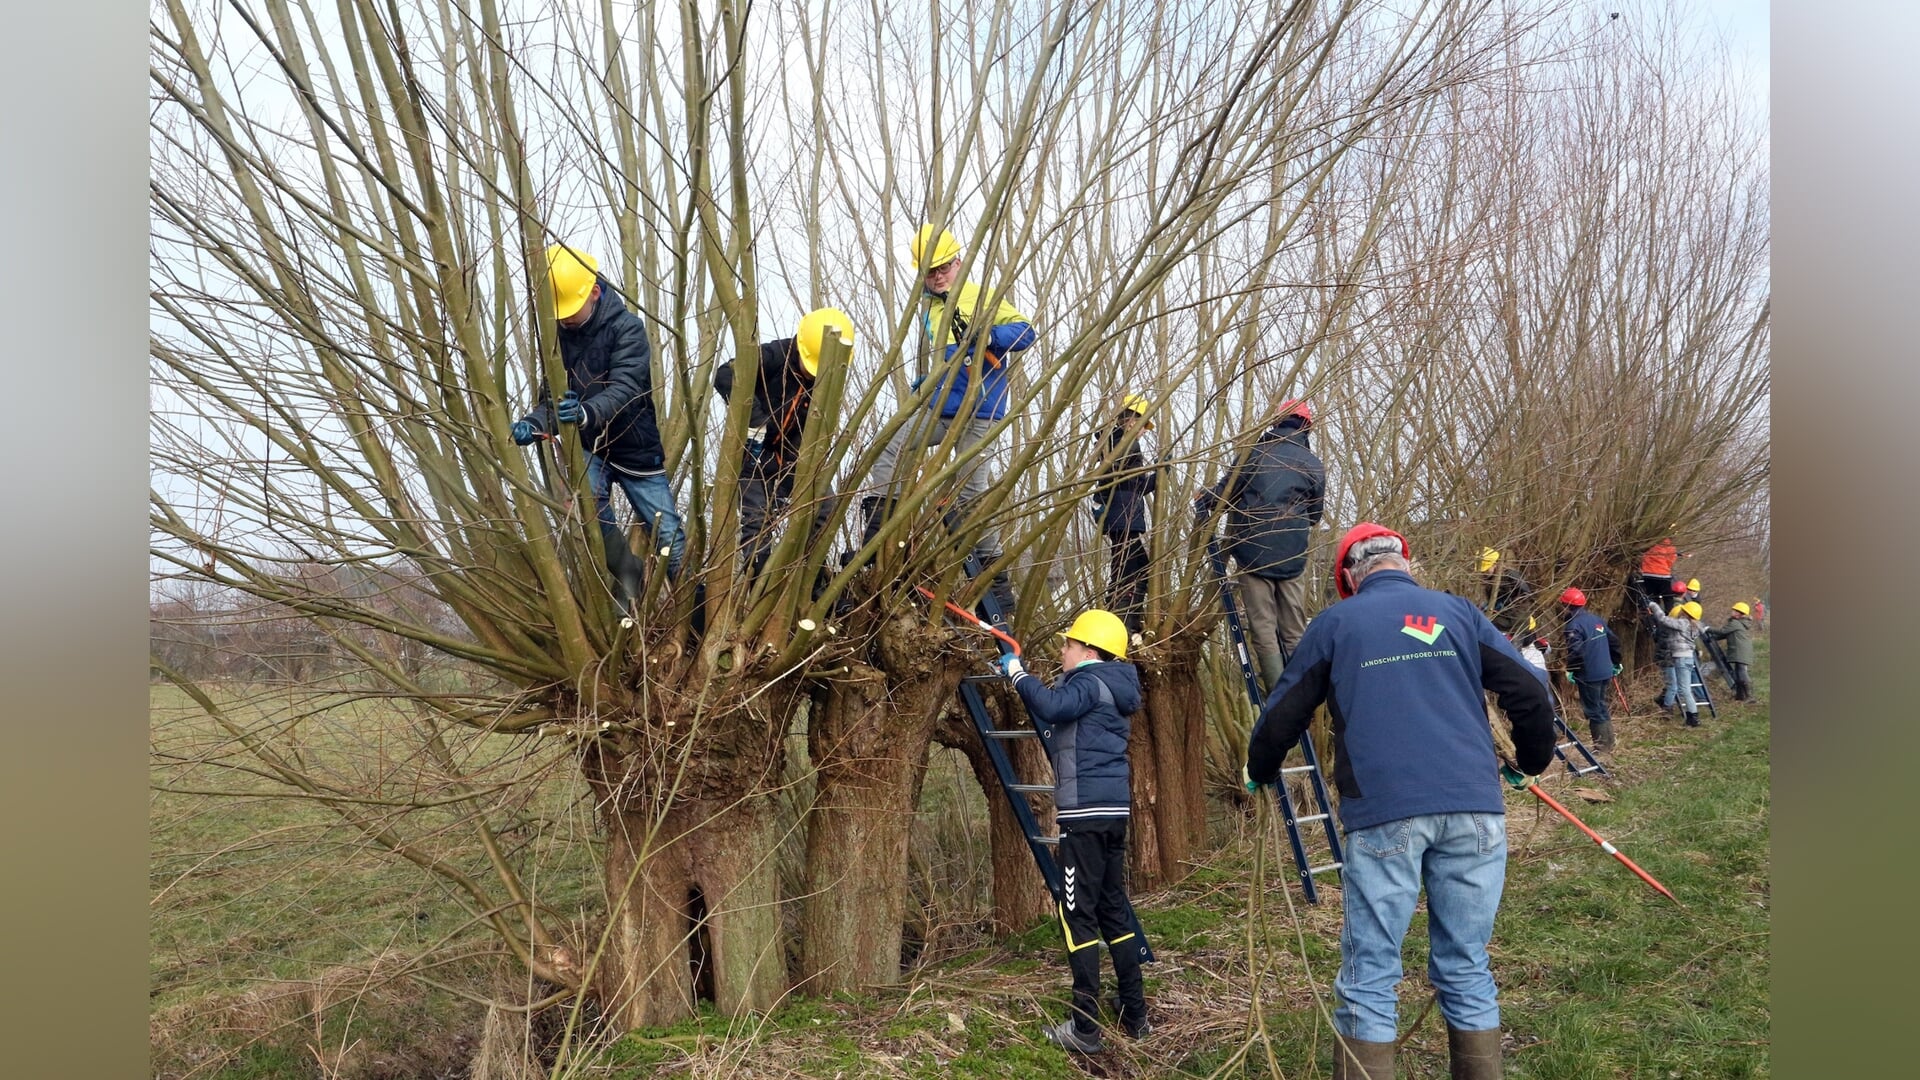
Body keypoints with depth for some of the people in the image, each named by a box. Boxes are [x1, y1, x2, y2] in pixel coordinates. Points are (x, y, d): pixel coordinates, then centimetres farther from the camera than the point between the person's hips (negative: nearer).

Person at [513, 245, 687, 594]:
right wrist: (532, 424, -27)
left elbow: (625, 390, -30)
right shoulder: (558, 337, -2)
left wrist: (587, 413, -51)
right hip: (587, 448, 3)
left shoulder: (627, 327, -16)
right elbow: (552, 400, -3)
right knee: (588, 512, -28)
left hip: (635, 450, -3)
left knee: (669, 541, 2)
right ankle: (630, 586, -8)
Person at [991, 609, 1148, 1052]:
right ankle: (1135, 1015, 21)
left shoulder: (1089, 683, -10)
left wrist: (1017, 672, -15)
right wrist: (1020, 676, 24)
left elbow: (1051, 706, -30)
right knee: (1113, 909, 15)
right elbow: (1058, 718, 29)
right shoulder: (1107, 688, 20)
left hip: (1087, 814, -10)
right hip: (1111, 809, 10)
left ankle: (1085, 1028, -3)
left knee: (1079, 915, -6)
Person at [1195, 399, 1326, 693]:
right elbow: (1314, 515, 13)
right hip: (1293, 558, 2)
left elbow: (1224, 493, 2)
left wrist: (1202, 503, 22)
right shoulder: (1315, 466, 4)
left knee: (1263, 630, 1)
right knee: (1295, 633, 11)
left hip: (1253, 554, -2)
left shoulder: (1254, 454, -1)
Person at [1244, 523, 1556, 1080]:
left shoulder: (1335, 623, 11)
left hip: (1383, 811, -2)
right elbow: (1532, 697, 11)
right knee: (1467, 971, 12)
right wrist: (1532, 762, 30)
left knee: (1370, 978, 3)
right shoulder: (1457, 610, 15)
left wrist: (1259, 773, 33)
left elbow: (1281, 717, 13)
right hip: (1474, 806, 3)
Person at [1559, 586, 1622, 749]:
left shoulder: (1575, 624, -16)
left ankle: (1602, 744, 6)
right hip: (1605, 672, 9)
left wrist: (1570, 669, -14)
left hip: (1589, 675, -9)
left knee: (1593, 710, 1)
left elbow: (1575, 650, -26)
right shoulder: (1597, 619, 11)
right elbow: (1614, 641, 16)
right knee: (1601, 706, 20)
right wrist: (1615, 663, 26)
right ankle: (1608, 741, 28)